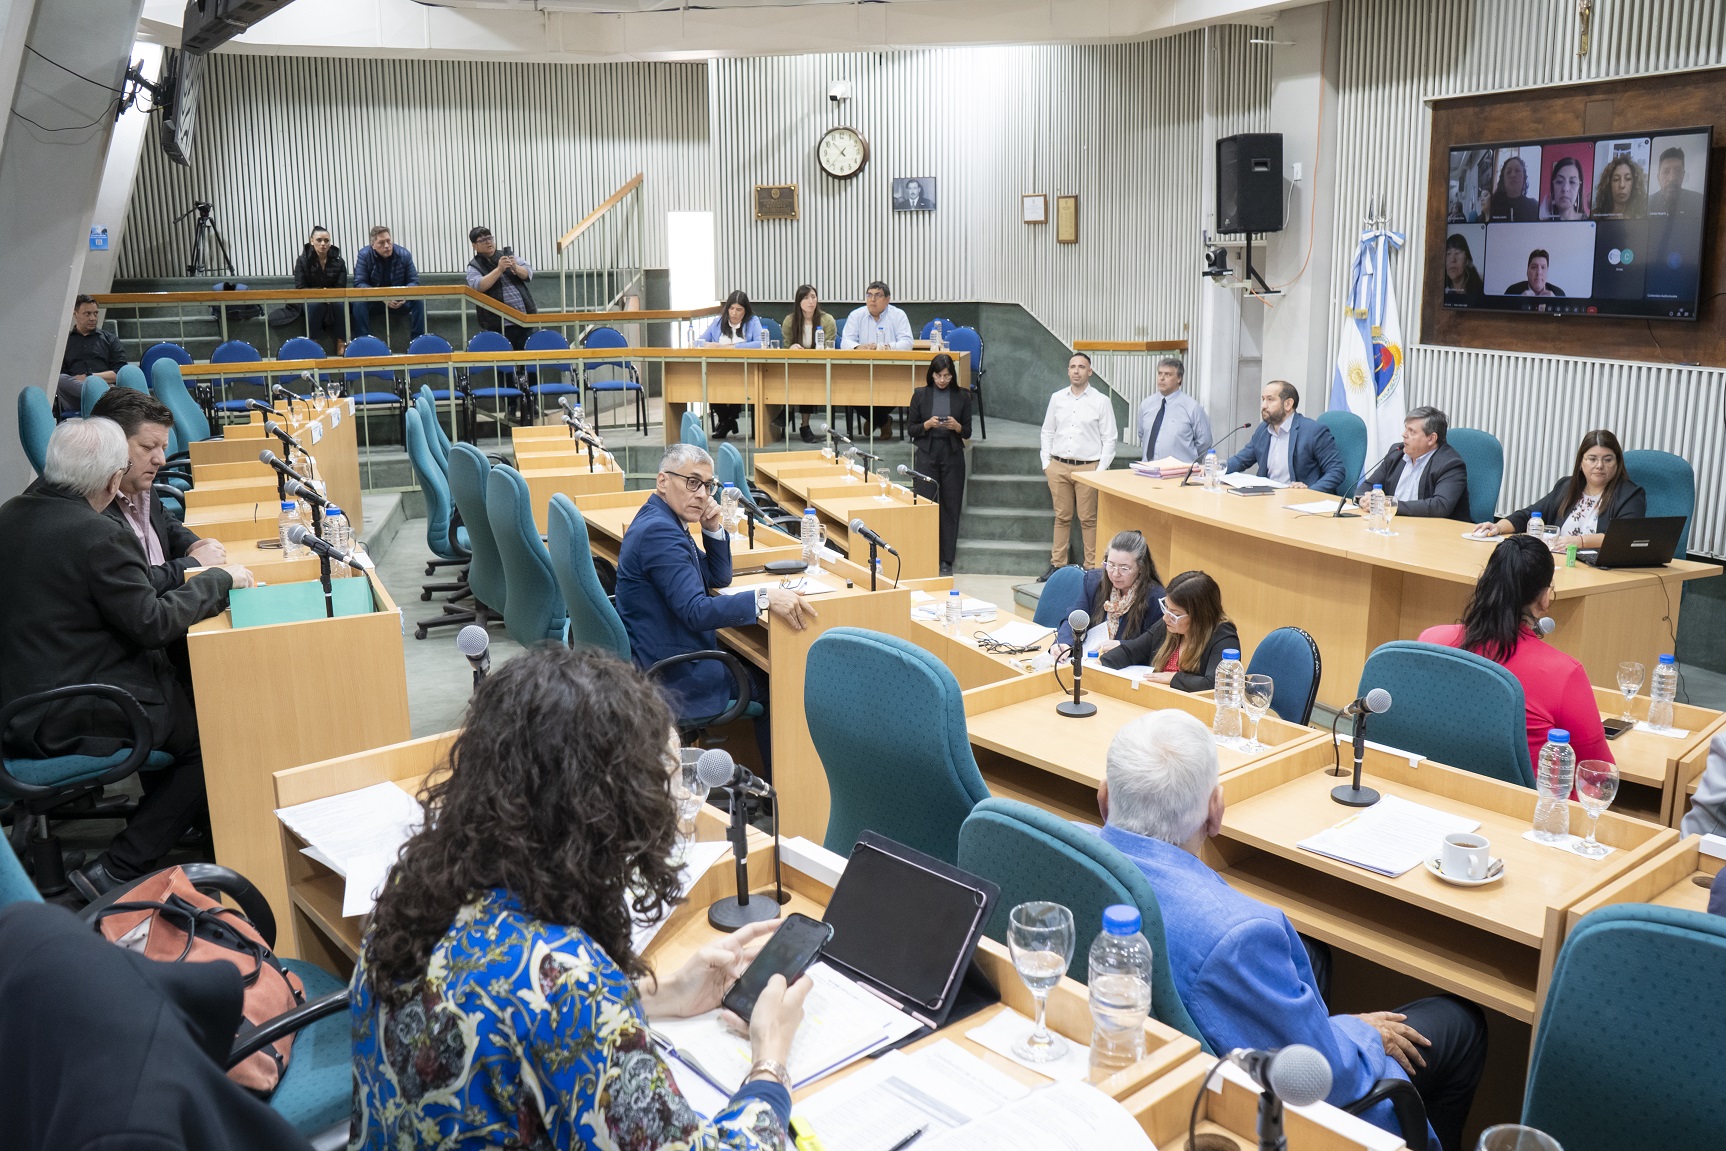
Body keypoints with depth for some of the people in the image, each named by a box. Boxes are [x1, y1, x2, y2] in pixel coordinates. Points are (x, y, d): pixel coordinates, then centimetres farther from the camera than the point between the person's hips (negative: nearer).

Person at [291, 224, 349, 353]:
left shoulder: (339, 261, 0)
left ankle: (341, 344, -29)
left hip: (333, 301, 1)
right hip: (310, 301, -1)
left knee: (339, 304, -33)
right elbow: (300, 289, -8)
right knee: (316, 305, -36)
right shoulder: (302, 261, -4)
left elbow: (341, 289, -5)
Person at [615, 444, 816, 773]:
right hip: (676, 678, -10)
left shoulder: (660, 521, 9)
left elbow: (718, 578, 15)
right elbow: (695, 611, -32)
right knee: (773, 681, 3)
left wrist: (713, 529, 0)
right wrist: (765, 598, -36)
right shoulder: (659, 531, -23)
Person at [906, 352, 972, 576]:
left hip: (952, 455, 1)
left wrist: (956, 427, -14)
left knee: (950, 507, 3)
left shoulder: (962, 396, 5)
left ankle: (946, 560, 11)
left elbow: (967, 433, 6)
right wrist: (927, 425, -15)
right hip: (927, 454, -1)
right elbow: (911, 429, 4)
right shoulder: (920, 395, 4)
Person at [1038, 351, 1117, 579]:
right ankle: (1057, 565, 15)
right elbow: (1047, 432, 14)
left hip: (1088, 468, -3)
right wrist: (1046, 463, 6)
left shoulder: (1101, 401, -1)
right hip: (1058, 466, 3)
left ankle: (1092, 567, 5)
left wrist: (1101, 470, -7)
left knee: (1088, 520, -1)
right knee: (1062, 517, 9)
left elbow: (1109, 439, -1)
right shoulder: (1057, 398, 8)